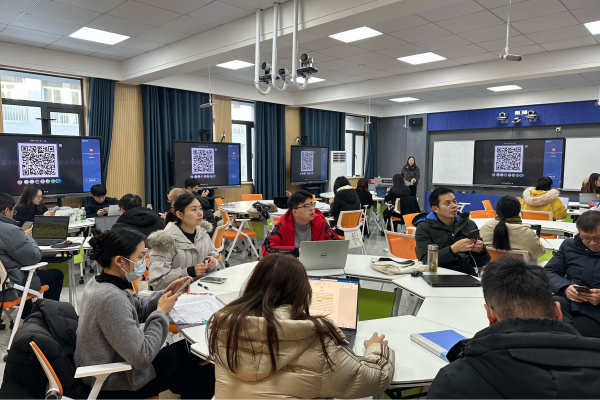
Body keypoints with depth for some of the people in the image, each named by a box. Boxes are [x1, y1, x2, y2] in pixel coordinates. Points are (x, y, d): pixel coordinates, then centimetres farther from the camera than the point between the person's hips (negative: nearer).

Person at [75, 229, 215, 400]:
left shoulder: (100, 282, -4)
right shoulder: (111, 298, -33)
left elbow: (139, 309, 9)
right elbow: (142, 357, -30)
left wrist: (167, 293, -7)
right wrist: (161, 312, -20)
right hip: (113, 386, -8)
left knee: (186, 349, 17)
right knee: (201, 367, 5)